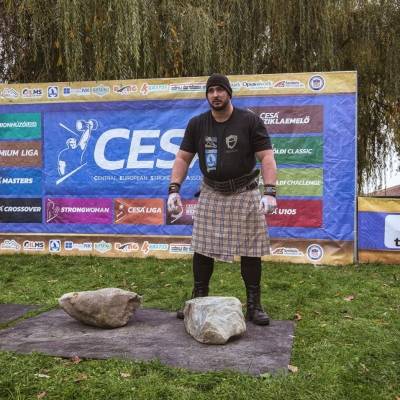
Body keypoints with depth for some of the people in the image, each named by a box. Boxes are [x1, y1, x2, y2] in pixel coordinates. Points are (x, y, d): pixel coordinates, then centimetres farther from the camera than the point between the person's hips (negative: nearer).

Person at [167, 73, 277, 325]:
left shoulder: (250, 121, -5)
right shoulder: (197, 124, 5)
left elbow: (266, 156, -9)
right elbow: (183, 158, 7)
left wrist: (270, 192, -20)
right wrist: (174, 189, -6)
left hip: (245, 194, -2)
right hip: (211, 194, 3)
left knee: (250, 250, 0)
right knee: (202, 249, 3)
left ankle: (254, 306, 12)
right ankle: (199, 300, 18)